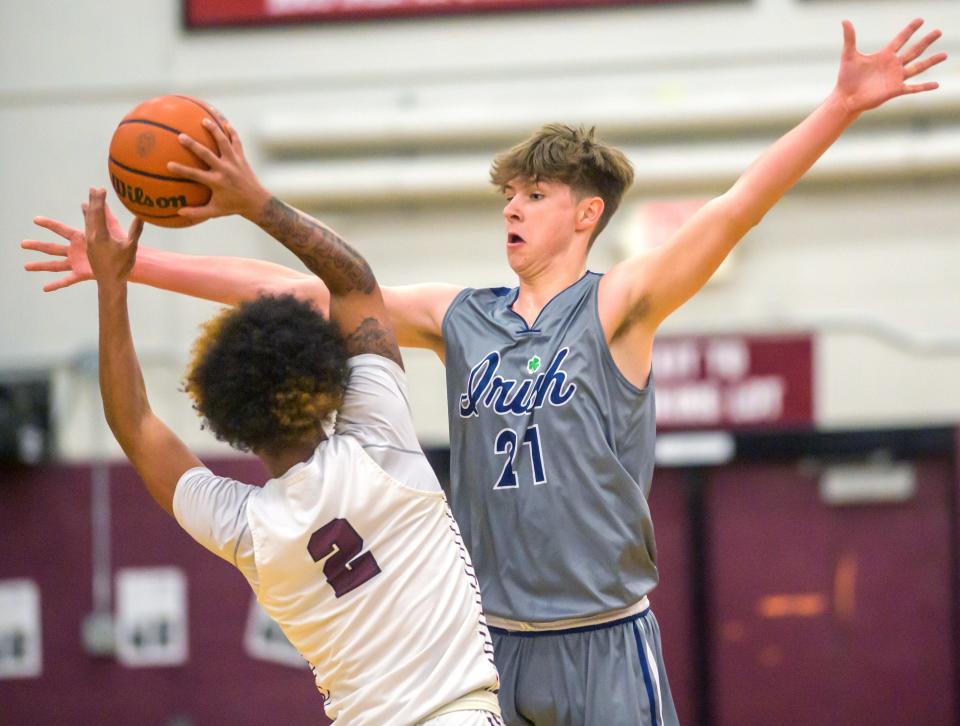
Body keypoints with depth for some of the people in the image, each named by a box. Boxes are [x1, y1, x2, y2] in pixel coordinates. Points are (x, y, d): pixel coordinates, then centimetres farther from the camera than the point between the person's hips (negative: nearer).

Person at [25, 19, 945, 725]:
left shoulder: (618, 305, -2)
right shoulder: (458, 317, 9)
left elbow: (735, 209, -13)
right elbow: (297, 289, 8)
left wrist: (840, 107, -25)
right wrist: (130, 263, 5)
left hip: (605, 642, -4)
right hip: (489, 646, 4)